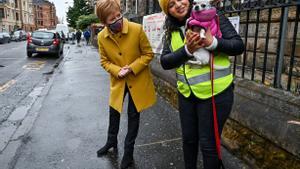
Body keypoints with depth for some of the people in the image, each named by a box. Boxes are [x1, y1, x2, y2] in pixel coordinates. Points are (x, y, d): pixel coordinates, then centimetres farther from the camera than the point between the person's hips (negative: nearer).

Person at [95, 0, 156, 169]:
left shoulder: (137, 29, -20)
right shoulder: (102, 37, -11)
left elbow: (148, 54, -12)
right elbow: (104, 61, 1)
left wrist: (132, 68, -23)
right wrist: (117, 71, -18)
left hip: (138, 79, -3)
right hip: (118, 80, 3)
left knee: (133, 115, 7)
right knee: (114, 112, 18)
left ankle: (129, 151, 26)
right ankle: (112, 142, 45)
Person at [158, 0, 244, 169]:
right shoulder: (171, 32, 4)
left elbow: (239, 46, -10)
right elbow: (165, 62, -5)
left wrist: (213, 42, -27)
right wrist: (187, 50, -21)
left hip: (215, 93, -4)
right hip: (186, 93, 5)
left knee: (209, 143, 7)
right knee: (188, 139, 21)